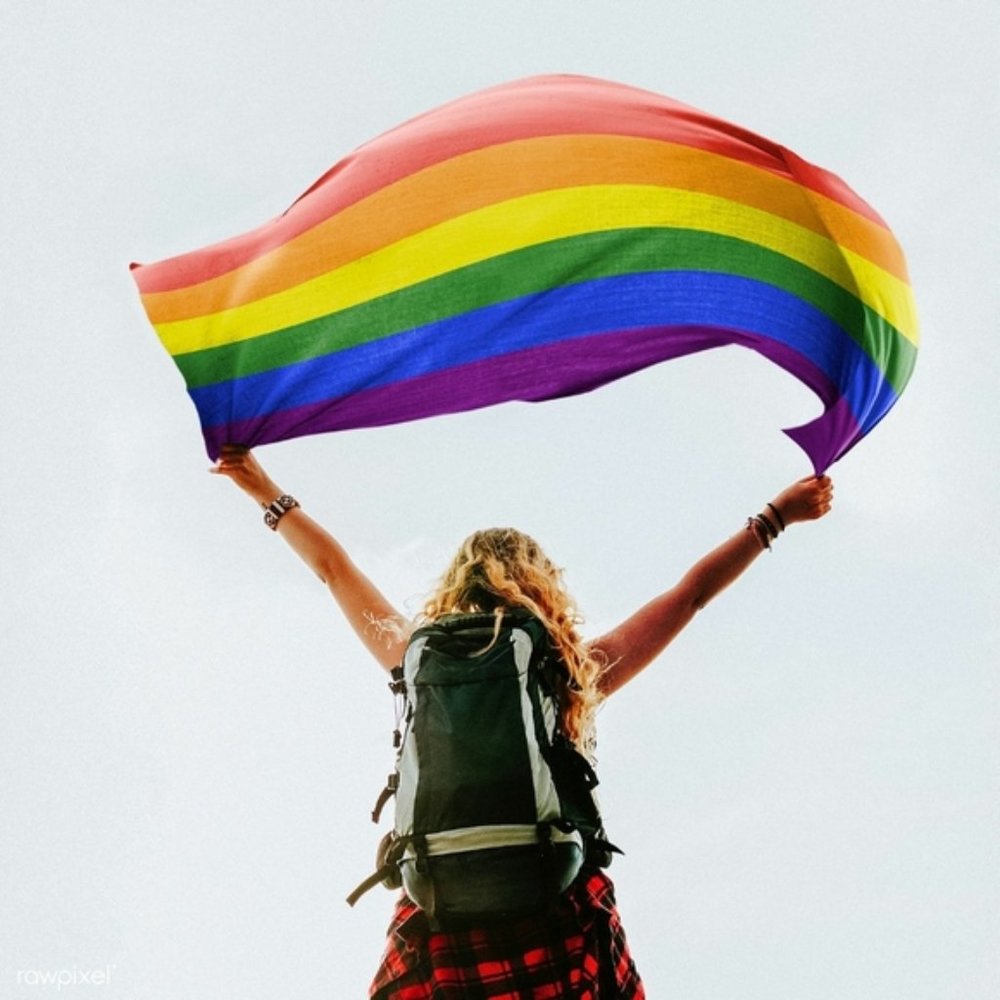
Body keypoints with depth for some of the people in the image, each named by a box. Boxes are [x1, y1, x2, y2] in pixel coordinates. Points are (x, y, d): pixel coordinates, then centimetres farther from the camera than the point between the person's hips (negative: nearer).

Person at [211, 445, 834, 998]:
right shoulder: (581, 671, 5)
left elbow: (334, 568, 20)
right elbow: (692, 593, 15)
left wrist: (268, 495, 34)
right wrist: (777, 516, 27)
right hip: (563, 925, -1)